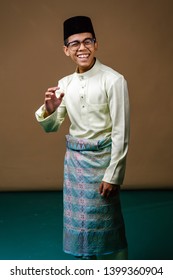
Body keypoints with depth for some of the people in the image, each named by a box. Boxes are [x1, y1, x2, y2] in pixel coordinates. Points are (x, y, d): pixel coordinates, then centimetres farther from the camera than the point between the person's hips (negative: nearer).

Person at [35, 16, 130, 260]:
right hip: (74, 159, 6)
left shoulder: (113, 80, -15)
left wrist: (113, 175, -14)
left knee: (105, 222, 5)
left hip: (102, 158, -6)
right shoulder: (65, 84, 3)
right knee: (79, 219, 15)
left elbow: (121, 132, -14)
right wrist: (49, 109, -14)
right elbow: (51, 127, 9)